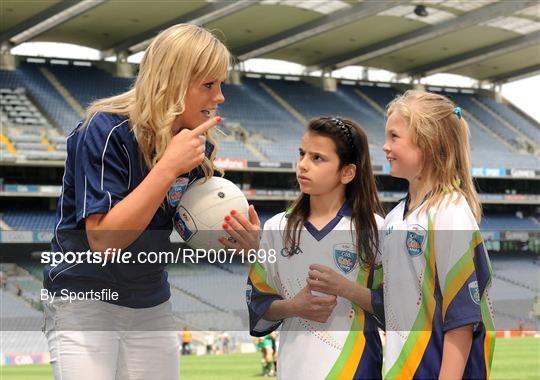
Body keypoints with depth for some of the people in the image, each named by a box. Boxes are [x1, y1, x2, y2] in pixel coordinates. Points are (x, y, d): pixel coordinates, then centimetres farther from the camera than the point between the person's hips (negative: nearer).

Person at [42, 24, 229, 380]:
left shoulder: (197, 145, -1)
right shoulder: (107, 131, -19)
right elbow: (104, 241, -26)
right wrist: (169, 167, -30)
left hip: (153, 306, 6)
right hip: (86, 302, -5)